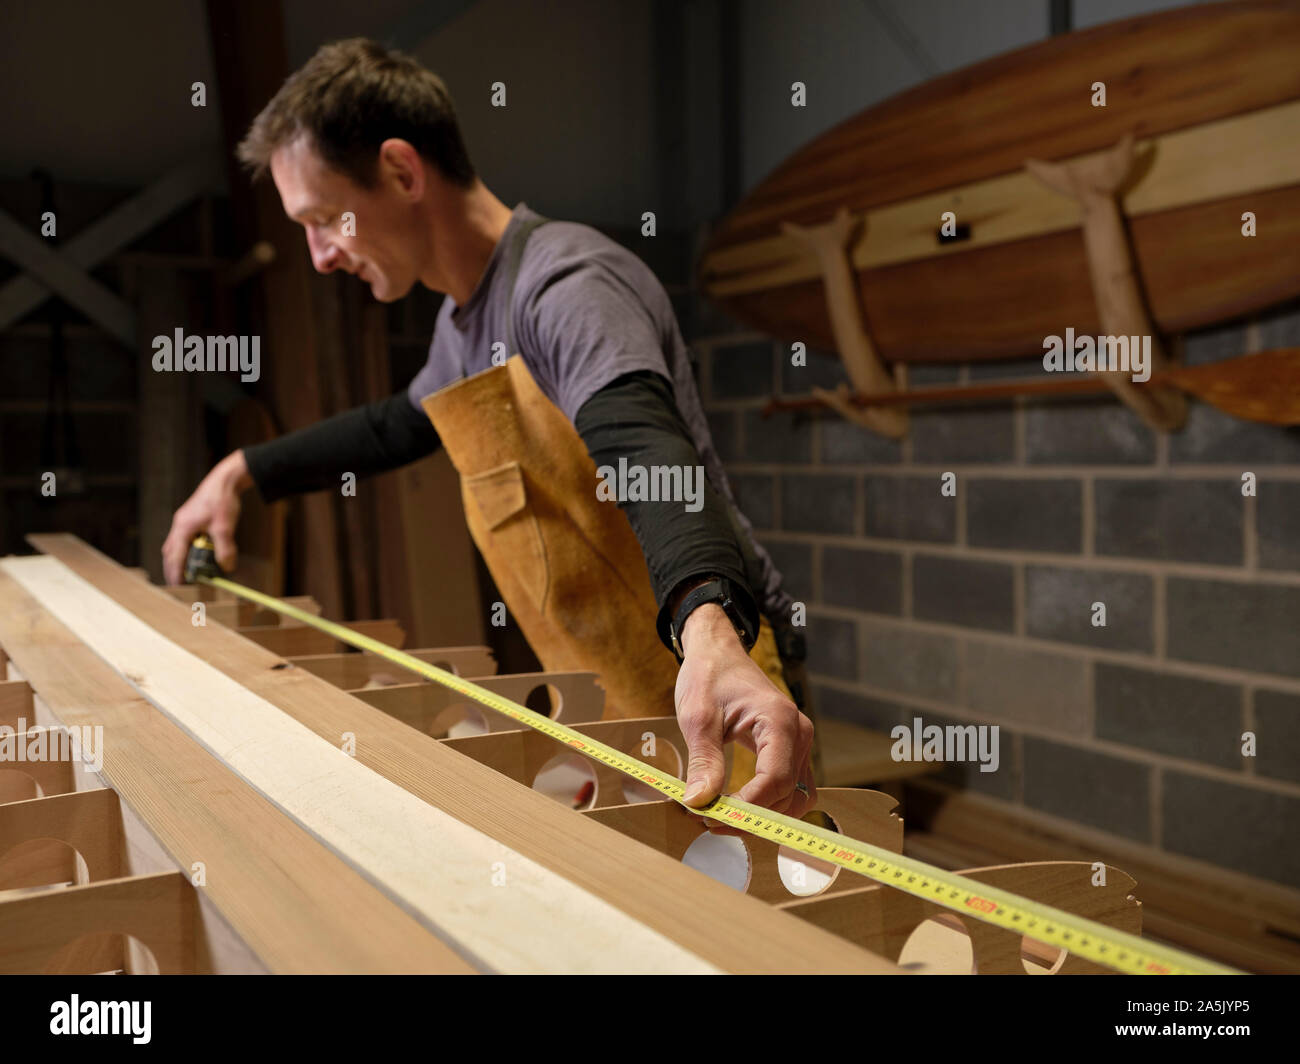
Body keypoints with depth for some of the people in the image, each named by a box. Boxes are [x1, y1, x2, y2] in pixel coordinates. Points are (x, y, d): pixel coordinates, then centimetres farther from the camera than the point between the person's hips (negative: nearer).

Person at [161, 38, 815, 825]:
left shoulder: (568, 284, -21)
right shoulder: (467, 318, 11)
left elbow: (643, 452, -40)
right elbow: (401, 424, 31)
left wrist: (710, 633, -58)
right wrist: (245, 472, 30)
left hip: (712, 661, -9)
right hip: (601, 672, 9)